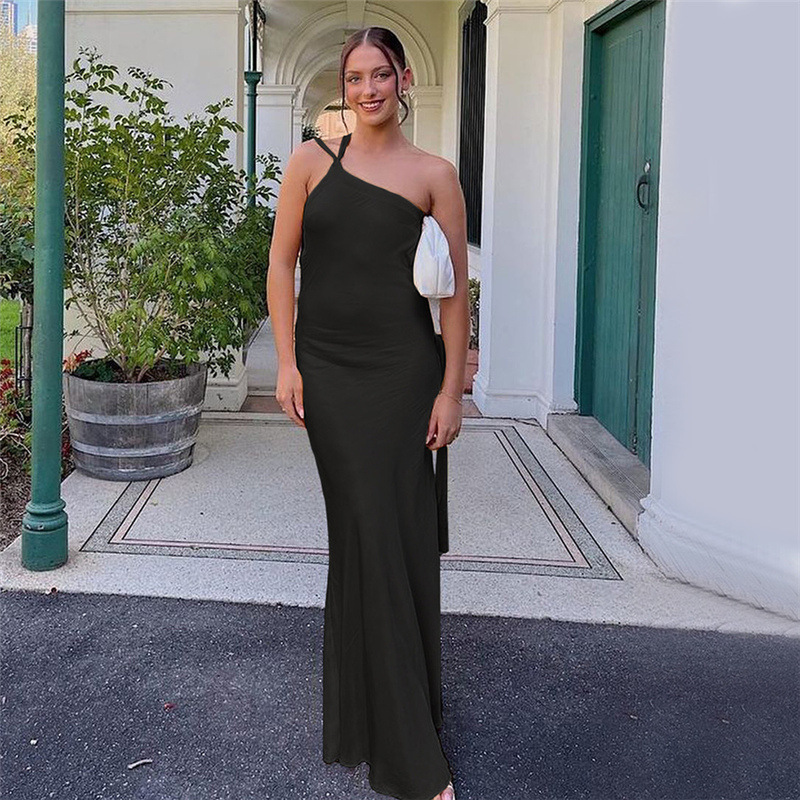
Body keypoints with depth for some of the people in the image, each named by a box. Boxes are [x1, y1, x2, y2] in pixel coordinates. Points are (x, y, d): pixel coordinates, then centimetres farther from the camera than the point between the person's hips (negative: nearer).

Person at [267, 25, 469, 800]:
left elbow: (455, 290, 0)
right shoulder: (311, 161, 6)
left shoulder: (434, 175, 1)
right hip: (327, 370, 2)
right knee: (359, 532, 6)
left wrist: (451, 390, -4)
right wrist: (286, 362, -1)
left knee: (397, 537, 1)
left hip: (402, 371, -1)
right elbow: (282, 263, 6)